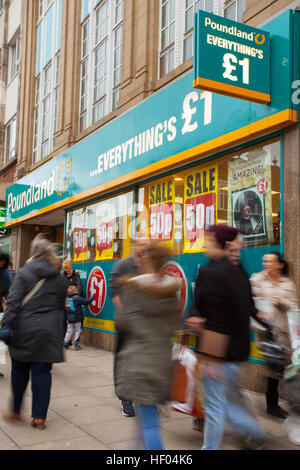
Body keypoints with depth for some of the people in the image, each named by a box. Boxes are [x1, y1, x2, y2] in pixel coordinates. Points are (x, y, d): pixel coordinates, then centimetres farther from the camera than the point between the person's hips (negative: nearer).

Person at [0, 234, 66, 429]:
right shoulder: (58, 277, 5)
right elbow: (61, 305, 11)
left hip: (25, 328, -2)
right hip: (49, 330, 2)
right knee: (43, 371, 6)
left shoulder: (24, 273, -6)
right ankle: (39, 417, 9)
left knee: (20, 369, 14)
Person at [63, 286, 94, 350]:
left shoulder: (66, 299, 6)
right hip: (77, 318, -5)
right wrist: (92, 297, 3)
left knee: (69, 331, 13)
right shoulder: (77, 298, -13)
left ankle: (65, 344, 13)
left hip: (69, 318, 5)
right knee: (78, 330, 6)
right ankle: (76, 344, 3)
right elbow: (86, 301, -11)